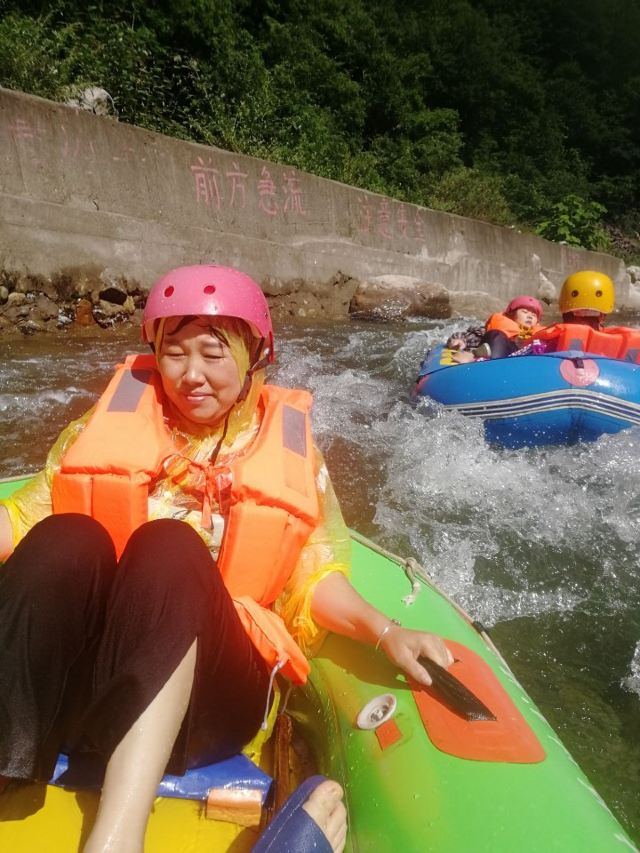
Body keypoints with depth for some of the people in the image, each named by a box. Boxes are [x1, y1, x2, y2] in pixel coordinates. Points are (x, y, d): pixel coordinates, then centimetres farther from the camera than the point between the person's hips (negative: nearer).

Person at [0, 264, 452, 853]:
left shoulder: (290, 450, 8)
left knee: (169, 546, -30)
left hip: (203, 697, -1)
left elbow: (314, 577, 3)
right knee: (65, 538, -27)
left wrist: (385, 632, -13)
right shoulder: (112, 421, 11)